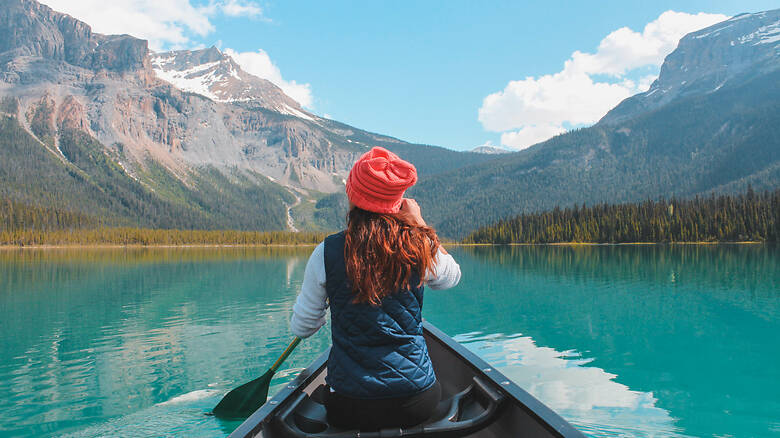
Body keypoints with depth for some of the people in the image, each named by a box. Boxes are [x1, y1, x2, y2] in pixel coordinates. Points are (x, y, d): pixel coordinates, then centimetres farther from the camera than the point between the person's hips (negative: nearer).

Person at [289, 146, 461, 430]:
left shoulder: (327, 252, -12)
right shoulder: (420, 247, -10)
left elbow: (301, 328, 0)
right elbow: (452, 276, 15)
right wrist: (419, 223, 16)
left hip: (348, 410, 0)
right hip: (418, 404, 1)